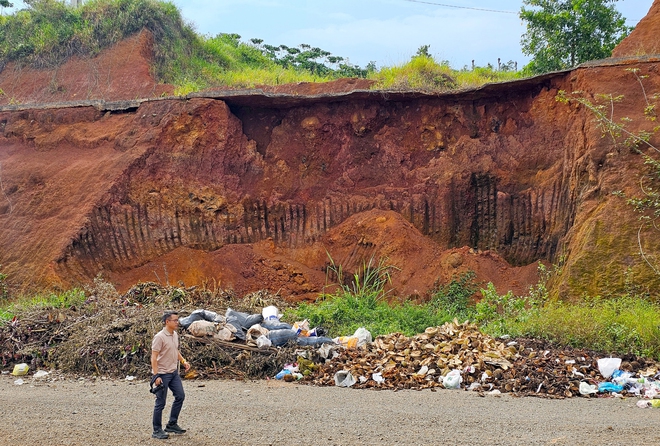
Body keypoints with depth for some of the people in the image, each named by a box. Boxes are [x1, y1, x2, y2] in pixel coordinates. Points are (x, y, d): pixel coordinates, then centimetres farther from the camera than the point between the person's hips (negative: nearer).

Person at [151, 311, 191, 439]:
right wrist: (156, 376, -24)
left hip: (174, 372, 9)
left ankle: (172, 424, 22)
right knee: (160, 403, -1)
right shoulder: (160, 337, -19)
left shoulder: (175, 334, 7)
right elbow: (154, 357, -20)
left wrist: (183, 361, 8)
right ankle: (157, 431, 9)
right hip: (162, 374, -8)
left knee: (180, 396, 10)